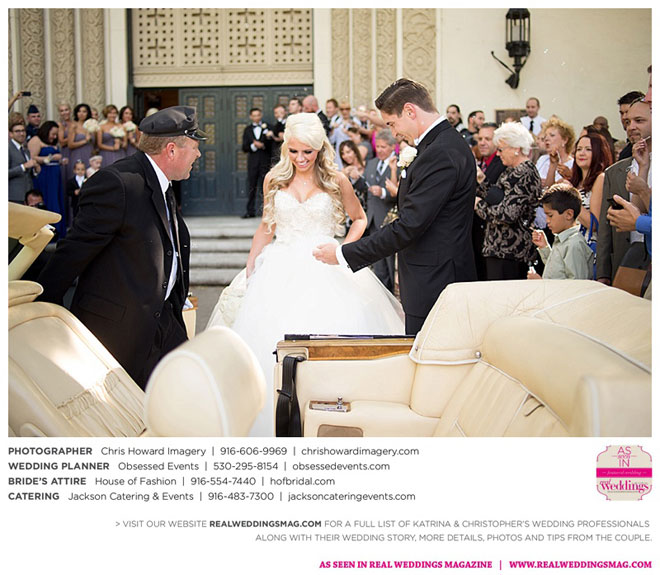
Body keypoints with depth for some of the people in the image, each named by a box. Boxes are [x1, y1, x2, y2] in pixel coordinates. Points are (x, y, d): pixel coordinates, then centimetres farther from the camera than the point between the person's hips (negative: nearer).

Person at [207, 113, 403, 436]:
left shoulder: (336, 182, 1)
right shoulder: (274, 181, 7)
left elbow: (359, 219, 14)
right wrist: (250, 269, 10)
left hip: (325, 271, -2)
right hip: (280, 270, 2)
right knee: (272, 335, -5)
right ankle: (276, 420, 6)